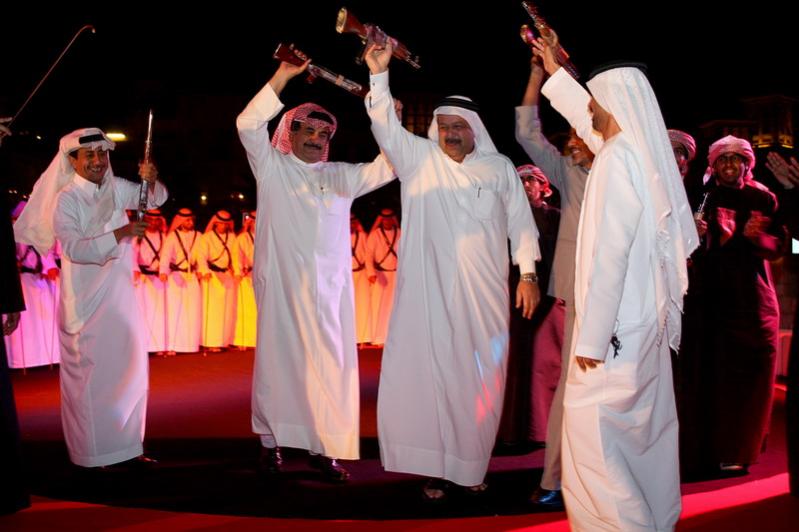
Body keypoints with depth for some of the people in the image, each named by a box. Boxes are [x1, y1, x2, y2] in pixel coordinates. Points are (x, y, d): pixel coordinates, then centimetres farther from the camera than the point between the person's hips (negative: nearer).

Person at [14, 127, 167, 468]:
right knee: (89, 376, -2)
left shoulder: (115, 188, 4)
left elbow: (155, 199, 14)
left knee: (130, 370, 10)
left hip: (120, 297, 6)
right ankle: (92, 455, 8)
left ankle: (127, 446, 22)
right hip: (85, 301, -6)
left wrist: (152, 181, -9)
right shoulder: (66, 200, -12)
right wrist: (120, 234, -33)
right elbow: (75, 249, -22)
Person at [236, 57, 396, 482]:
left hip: (329, 286, 3)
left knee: (329, 362, -1)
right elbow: (248, 125, -6)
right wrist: (282, 77, -10)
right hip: (281, 283, -3)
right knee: (277, 358, 3)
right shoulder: (271, 167, 6)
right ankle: (270, 442, 15)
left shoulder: (341, 176, 15)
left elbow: (386, 168, 11)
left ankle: (324, 447, 6)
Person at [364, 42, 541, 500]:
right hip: (429, 291, 0)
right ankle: (437, 468, 7)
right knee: (430, 373, -1)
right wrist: (379, 74, -15)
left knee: (479, 377, 3)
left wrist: (528, 274, 3)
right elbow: (386, 129, -5)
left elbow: (521, 224, 10)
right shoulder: (419, 159, 7)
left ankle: (473, 465, 15)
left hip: (483, 293, 0)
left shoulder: (500, 167, 9)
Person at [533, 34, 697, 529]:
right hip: (645, 321, 9)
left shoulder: (618, 158, -15)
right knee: (646, 429, 15)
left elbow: (609, 253, -21)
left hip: (615, 326, -9)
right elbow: (592, 124, 30)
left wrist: (591, 338, -20)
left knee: (591, 432, -4)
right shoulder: (643, 150, 9)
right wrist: (556, 72, 40)